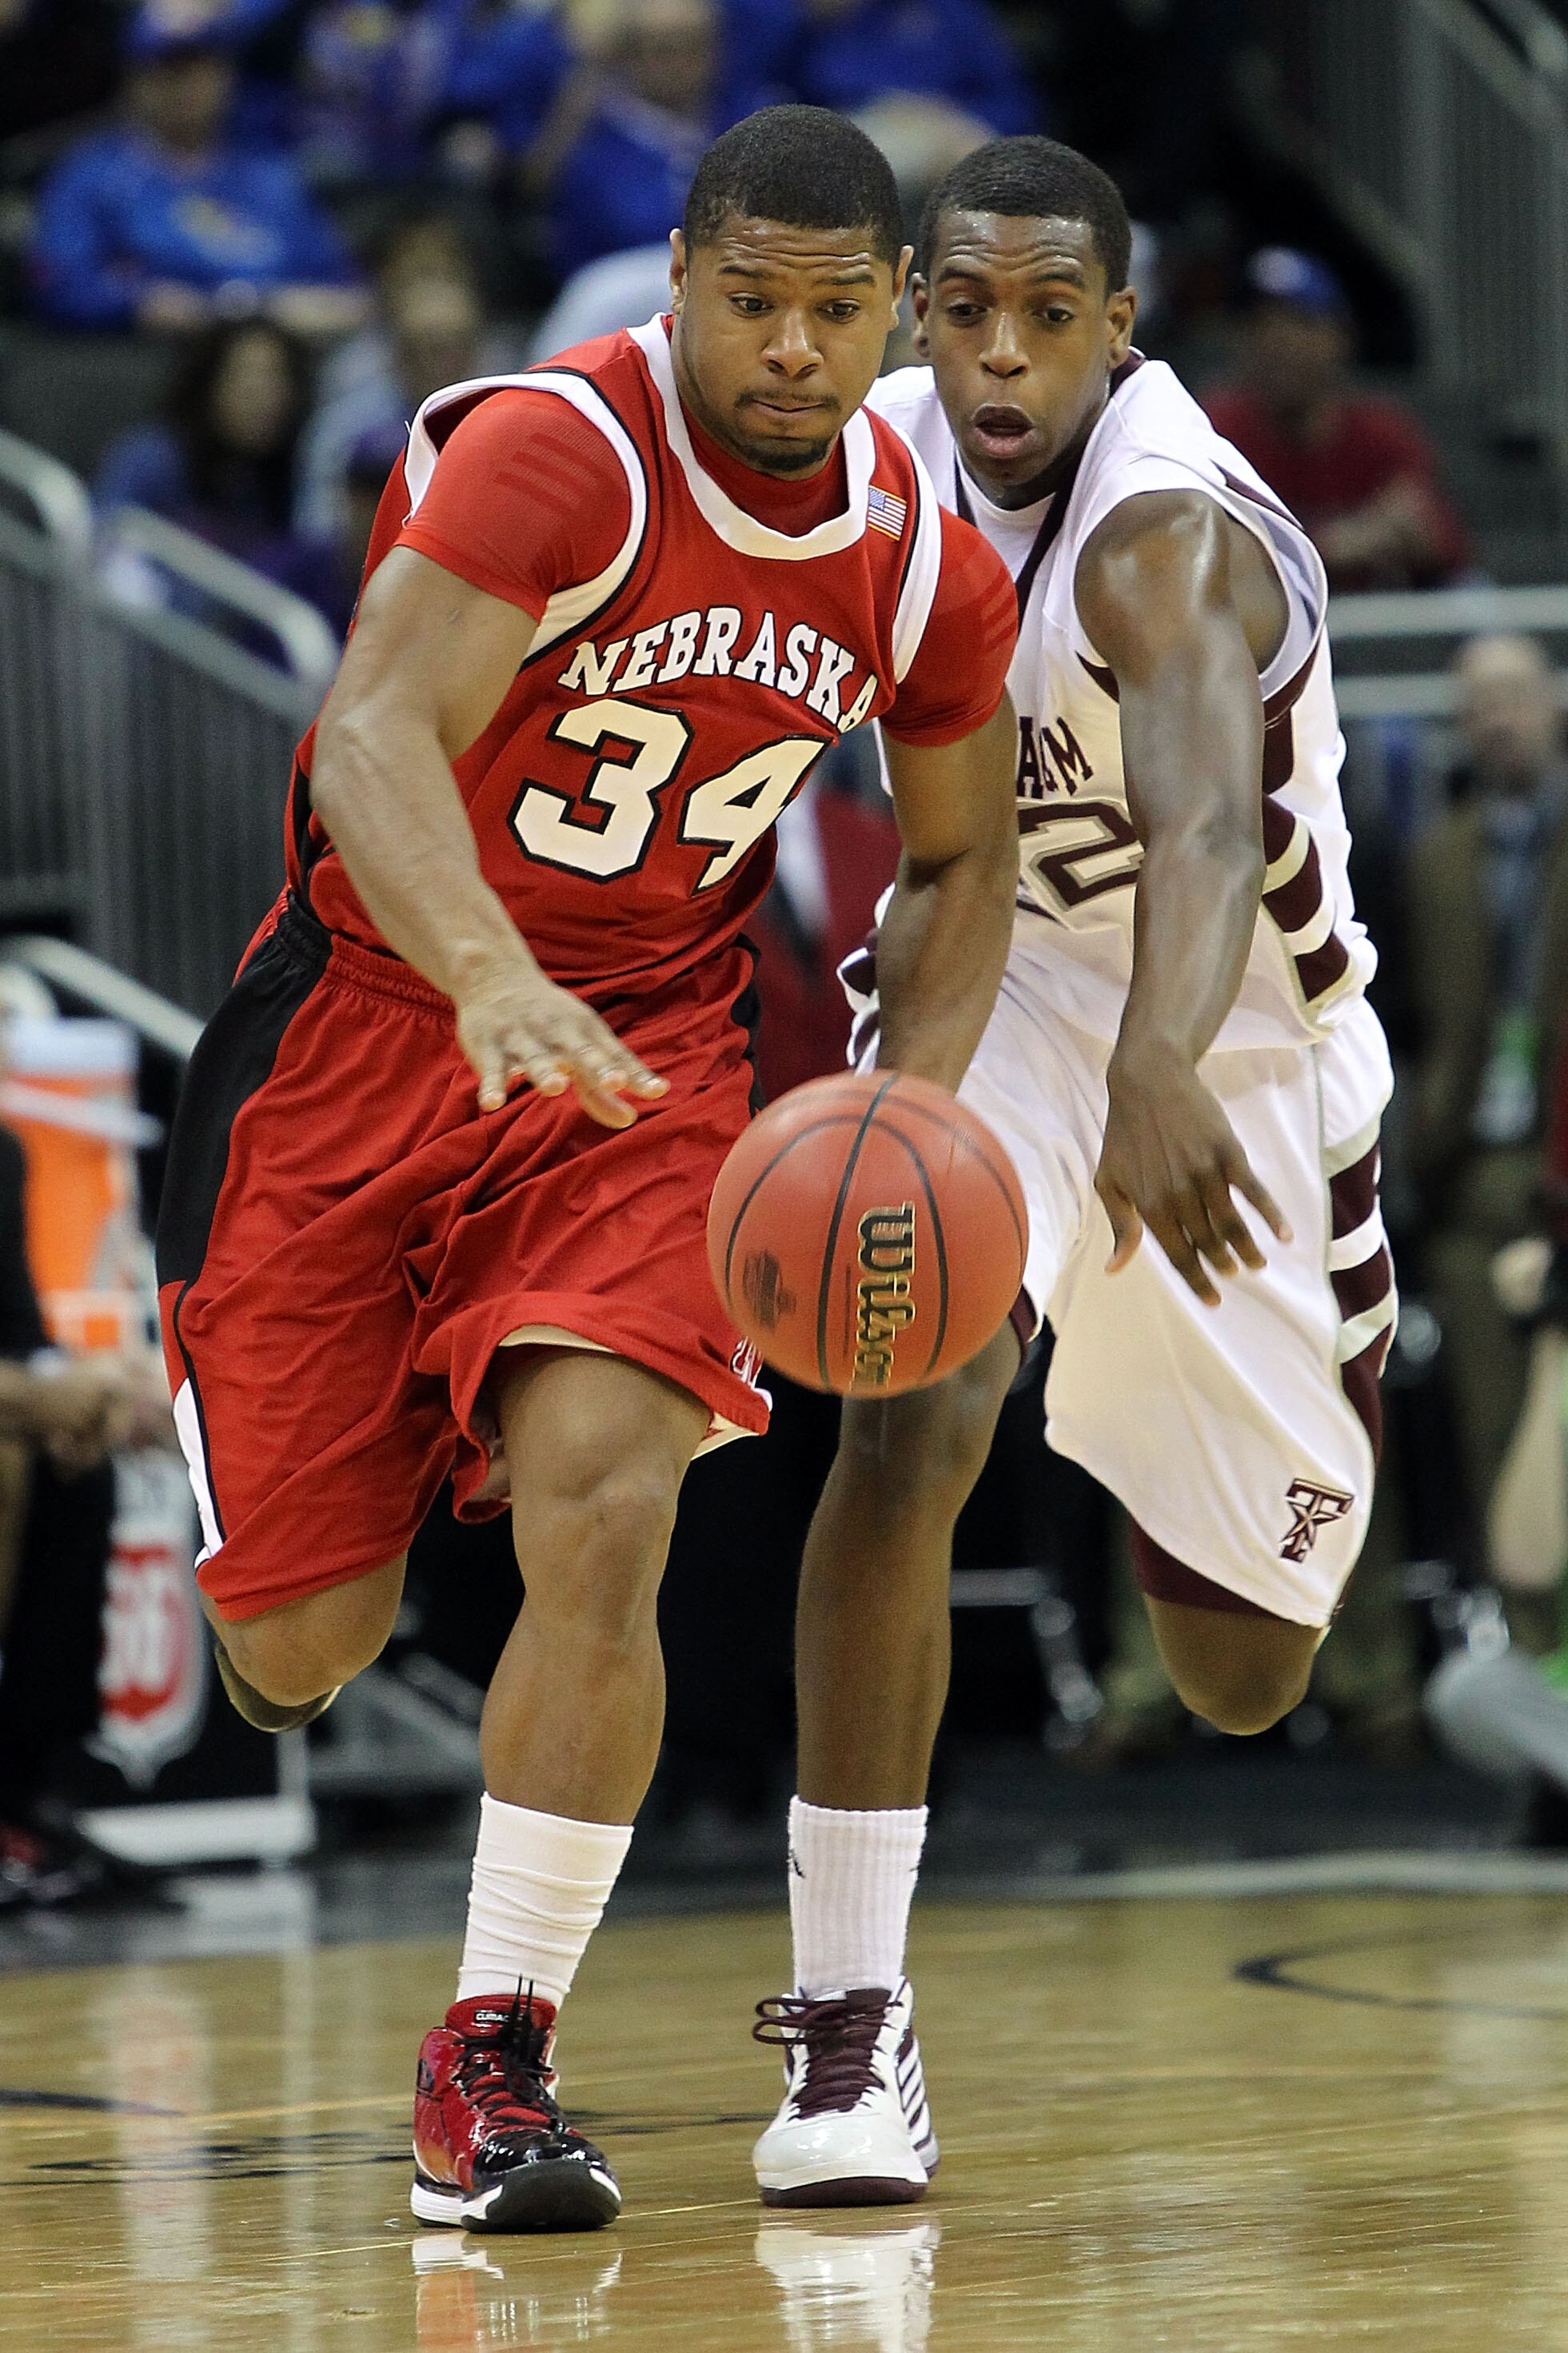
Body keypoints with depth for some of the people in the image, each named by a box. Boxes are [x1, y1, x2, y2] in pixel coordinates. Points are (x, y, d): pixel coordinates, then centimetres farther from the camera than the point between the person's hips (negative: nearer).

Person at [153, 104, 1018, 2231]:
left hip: (653, 1047, 3)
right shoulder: (555, 456, -21)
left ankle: (493, 2060, -12)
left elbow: (962, 859, 13)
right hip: (377, 1013, -3)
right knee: (301, 1646, 1)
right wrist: (497, 984, -52)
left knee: (602, 1514, -22)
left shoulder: (929, 567, -4)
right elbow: (375, 740, -34)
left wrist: (915, 1111, -5)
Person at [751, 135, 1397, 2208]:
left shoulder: (1167, 533, -33)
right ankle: (849, 2021, -21)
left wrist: (1158, 1071, -72)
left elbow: (1206, 822, -54)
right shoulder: (892, 449, -13)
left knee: (1242, 1671, 11)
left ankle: (1163, 1452, 51)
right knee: (913, 1421, -27)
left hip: (1248, 1059, -3)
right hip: (1006, 976, 3)